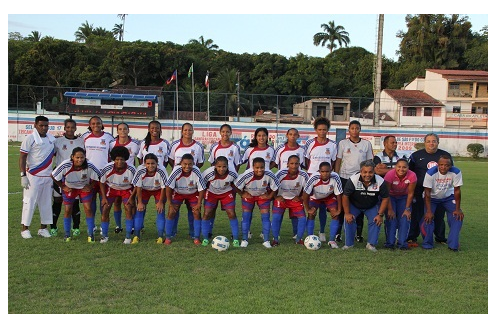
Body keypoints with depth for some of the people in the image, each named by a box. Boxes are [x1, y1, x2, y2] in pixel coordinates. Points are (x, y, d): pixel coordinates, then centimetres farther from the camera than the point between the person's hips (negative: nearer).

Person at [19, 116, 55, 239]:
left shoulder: (52, 138, 8)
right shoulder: (30, 139, -8)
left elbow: (55, 153, 23)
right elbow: (22, 158, -8)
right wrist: (23, 176, -14)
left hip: (48, 176, 6)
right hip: (33, 176, -5)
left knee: (46, 202, 9)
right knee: (29, 201, -1)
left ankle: (43, 228, 18)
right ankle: (24, 228, 9)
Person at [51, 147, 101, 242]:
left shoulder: (89, 166, -30)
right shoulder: (65, 165, -31)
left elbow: (97, 176, -10)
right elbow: (53, 176, -16)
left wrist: (90, 186, -10)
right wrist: (63, 187, -10)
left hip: (84, 187, 0)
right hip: (69, 188, 0)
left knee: (88, 209, -9)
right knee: (68, 210, 0)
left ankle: (90, 234, 1)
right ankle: (67, 234, 17)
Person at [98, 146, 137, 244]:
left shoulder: (131, 170, -28)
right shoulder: (107, 169, -27)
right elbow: (102, 183, -8)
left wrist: (132, 198, -15)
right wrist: (104, 197, -11)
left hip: (126, 189, -1)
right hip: (111, 188, 1)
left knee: (129, 209, -14)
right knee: (105, 210, -7)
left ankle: (128, 237, -3)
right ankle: (104, 236, 10)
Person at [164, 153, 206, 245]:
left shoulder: (196, 172, -31)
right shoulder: (176, 171, -32)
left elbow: (202, 189, -19)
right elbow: (168, 187, -23)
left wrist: (199, 204, -17)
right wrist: (170, 203, -19)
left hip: (193, 194, 0)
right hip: (177, 193, 0)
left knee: (197, 213, -7)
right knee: (171, 213, -9)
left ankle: (196, 238, 6)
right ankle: (168, 237, 4)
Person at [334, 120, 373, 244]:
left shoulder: (367, 144, 7)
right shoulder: (343, 143, 4)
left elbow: (369, 162, 11)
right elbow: (338, 161, 4)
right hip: (344, 177, -1)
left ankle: (359, 234, 13)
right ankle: (337, 232, 6)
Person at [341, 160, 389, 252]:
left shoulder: (380, 181, -26)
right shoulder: (353, 180, -30)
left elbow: (385, 198, -13)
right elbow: (345, 196, -20)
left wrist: (380, 214, -17)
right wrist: (347, 213, -19)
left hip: (372, 206, 1)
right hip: (354, 205, -1)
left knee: (376, 221, -17)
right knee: (349, 220, -18)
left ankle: (371, 244, 0)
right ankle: (349, 244, -2)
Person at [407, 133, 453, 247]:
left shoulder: (446, 155, 8)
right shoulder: (416, 155, 2)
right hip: (420, 192, -2)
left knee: (439, 216, 10)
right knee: (417, 215, -1)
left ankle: (440, 238, 25)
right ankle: (412, 238, 8)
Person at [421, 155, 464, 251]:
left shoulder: (456, 172, -25)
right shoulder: (431, 173, -30)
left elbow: (457, 191, -15)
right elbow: (427, 193, -23)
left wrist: (458, 209, -15)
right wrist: (429, 211, -25)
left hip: (448, 197, 2)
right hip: (432, 197, -2)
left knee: (458, 216, -14)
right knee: (428, 218, -15)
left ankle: (453, 244, -2)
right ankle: (427, 243, 7)